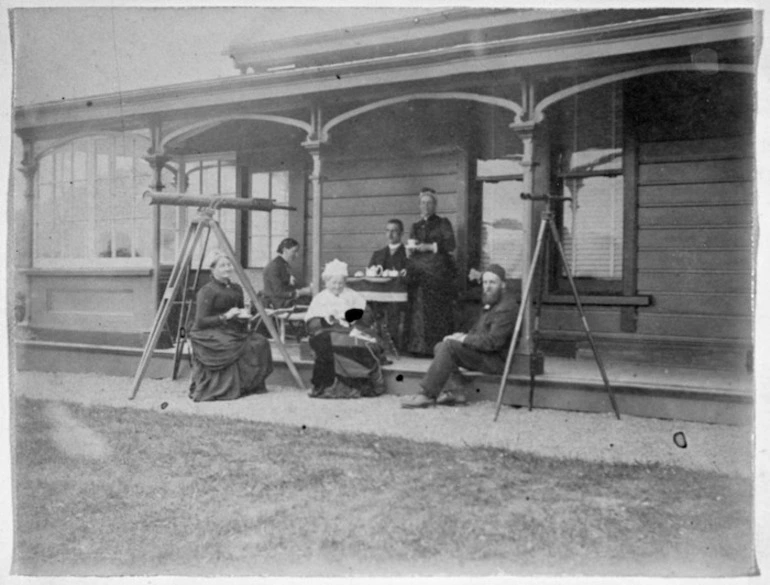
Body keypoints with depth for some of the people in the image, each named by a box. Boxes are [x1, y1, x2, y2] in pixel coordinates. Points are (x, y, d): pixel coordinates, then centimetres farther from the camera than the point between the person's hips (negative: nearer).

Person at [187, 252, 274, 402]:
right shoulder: (207, 291, -7)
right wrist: (225, 317, -19)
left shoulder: (236, 289, 14)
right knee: (234, 348, -33)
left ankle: (252, 385, -8)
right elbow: (201, 321, -12)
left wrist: (244, 316, -2)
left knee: (260, 343, -18)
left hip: (231, 331, 7)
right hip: (209, 335, -7)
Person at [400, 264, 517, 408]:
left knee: (450, 345, -24)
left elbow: (492, 342, -25)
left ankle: (427, 395, -24)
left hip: (497, 359, -10)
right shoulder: (491, 303, 15)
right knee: (440, 346, 2)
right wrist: (464, 336, 1)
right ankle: (454, 392, -10)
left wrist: (463, 339, -17)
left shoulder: (505, 308, -19)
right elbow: (478, 331, 22)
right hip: (484, 353, 10)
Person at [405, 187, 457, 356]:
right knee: (417, 310, -5)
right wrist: (411, 247, -7)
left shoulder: (443, 223, 10)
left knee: (436, 311, -9)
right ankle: (418, 346, -3)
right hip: (418, 274, 4)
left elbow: (450, 245, -4)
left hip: (438, 272, -3)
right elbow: (408, 252, 16)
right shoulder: (416, 227, 22)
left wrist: (428, 246, -11)